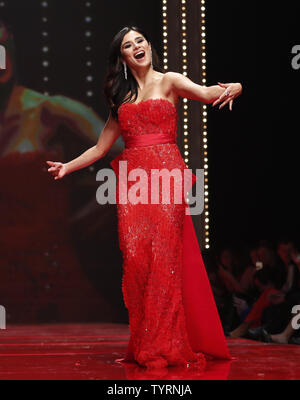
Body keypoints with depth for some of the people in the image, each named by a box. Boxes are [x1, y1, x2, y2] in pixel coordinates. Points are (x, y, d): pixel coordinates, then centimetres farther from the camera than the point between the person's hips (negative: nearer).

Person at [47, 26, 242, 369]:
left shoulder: (169, 82, 9)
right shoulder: (122, 97, 21)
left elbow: (205, 93, -10)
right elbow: (100, 148, 25)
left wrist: (230, 89, -31)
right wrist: (67, 167, 19)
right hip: (132, 180, 3)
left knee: (164, 257, -11)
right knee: (136, 258, -8)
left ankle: (168, 345, -7)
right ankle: (145, 347, -2)